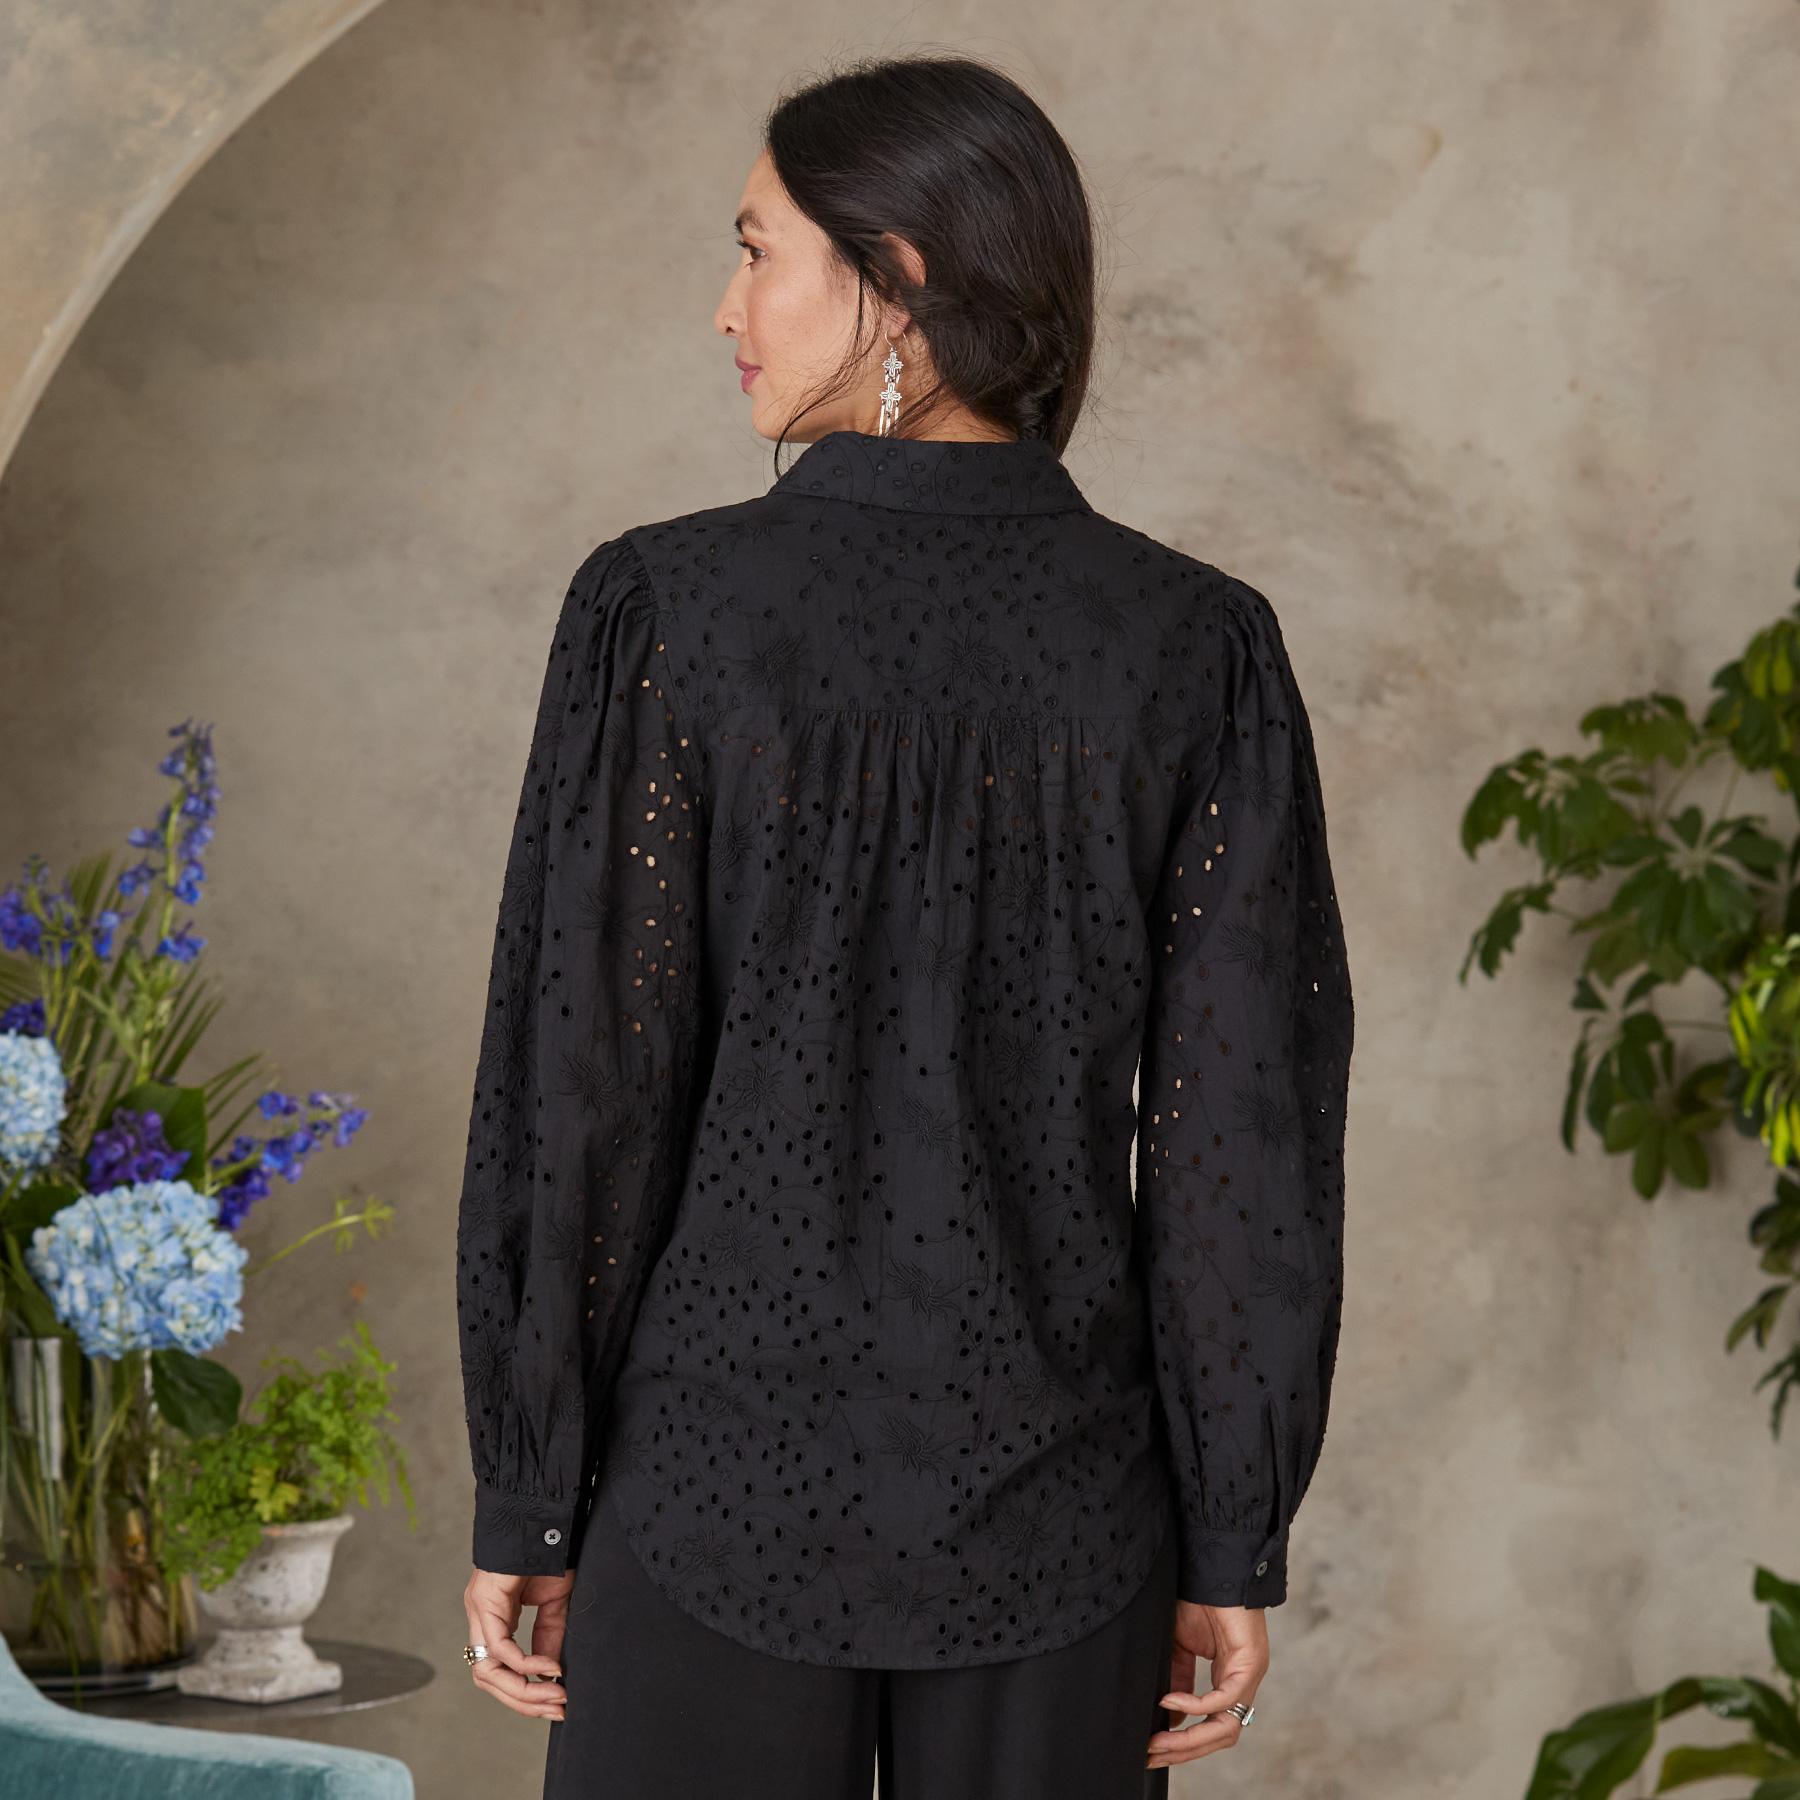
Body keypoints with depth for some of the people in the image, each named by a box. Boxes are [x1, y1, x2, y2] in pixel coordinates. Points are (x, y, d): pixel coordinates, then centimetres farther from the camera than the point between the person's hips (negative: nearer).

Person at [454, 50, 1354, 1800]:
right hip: (1056, 1517, 2)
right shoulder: (1194, 647, -4)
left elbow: (580, 1091, -8)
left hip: (728, 1474, -2)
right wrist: (1236, 1546, 4)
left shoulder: (666, 609, -9)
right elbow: (1245, 1138, -4)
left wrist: (523, 1504, 0)